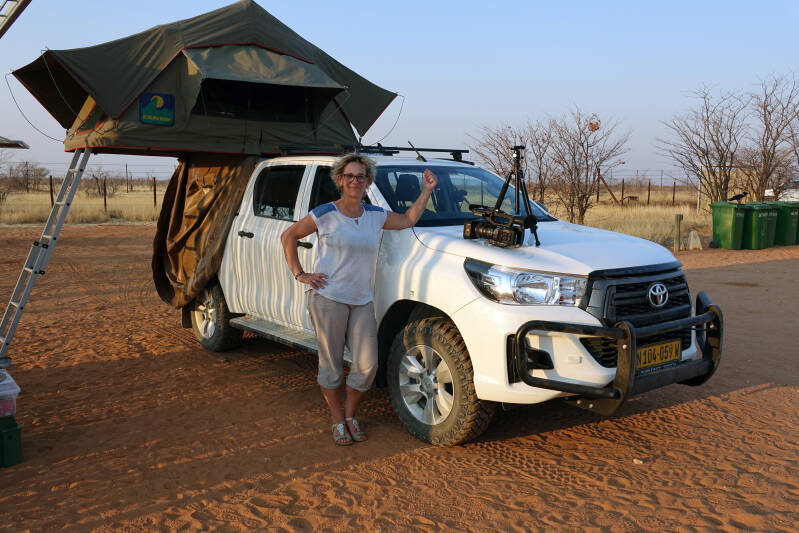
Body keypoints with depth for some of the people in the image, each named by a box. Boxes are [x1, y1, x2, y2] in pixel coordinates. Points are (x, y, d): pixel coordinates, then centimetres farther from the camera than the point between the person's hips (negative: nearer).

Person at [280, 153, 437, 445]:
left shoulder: (375, 215, 11)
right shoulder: (325, 214, -3)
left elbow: (408, 220, 24)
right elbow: (288, 236, 6)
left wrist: (427, 191, 14)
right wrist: (299, 274, -1)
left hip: (362, 301, 4)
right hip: (328, 298, -4)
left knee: (367, 365, -3)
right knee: (331, 364, 2)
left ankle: (350, 414, 21)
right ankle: (337, 421, 21)